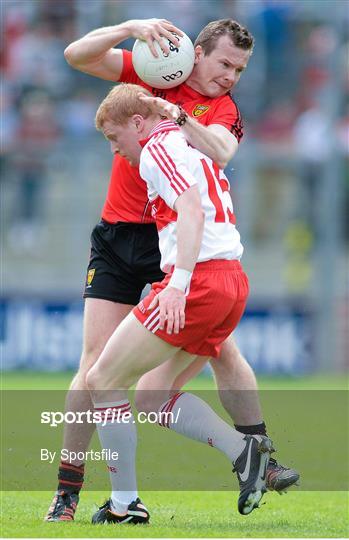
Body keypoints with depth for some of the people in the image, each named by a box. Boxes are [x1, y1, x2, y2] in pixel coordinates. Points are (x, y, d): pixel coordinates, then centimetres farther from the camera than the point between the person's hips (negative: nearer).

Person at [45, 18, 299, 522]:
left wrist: (176, 117, -35)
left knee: (221, 348, -6)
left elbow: (218, 153, -21)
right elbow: (78, 55, -1)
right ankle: (67, 492, -2)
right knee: (96, 360, -5)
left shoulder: (225, 111, 0)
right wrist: (130, 28, -16)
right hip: (118, 232, 0)